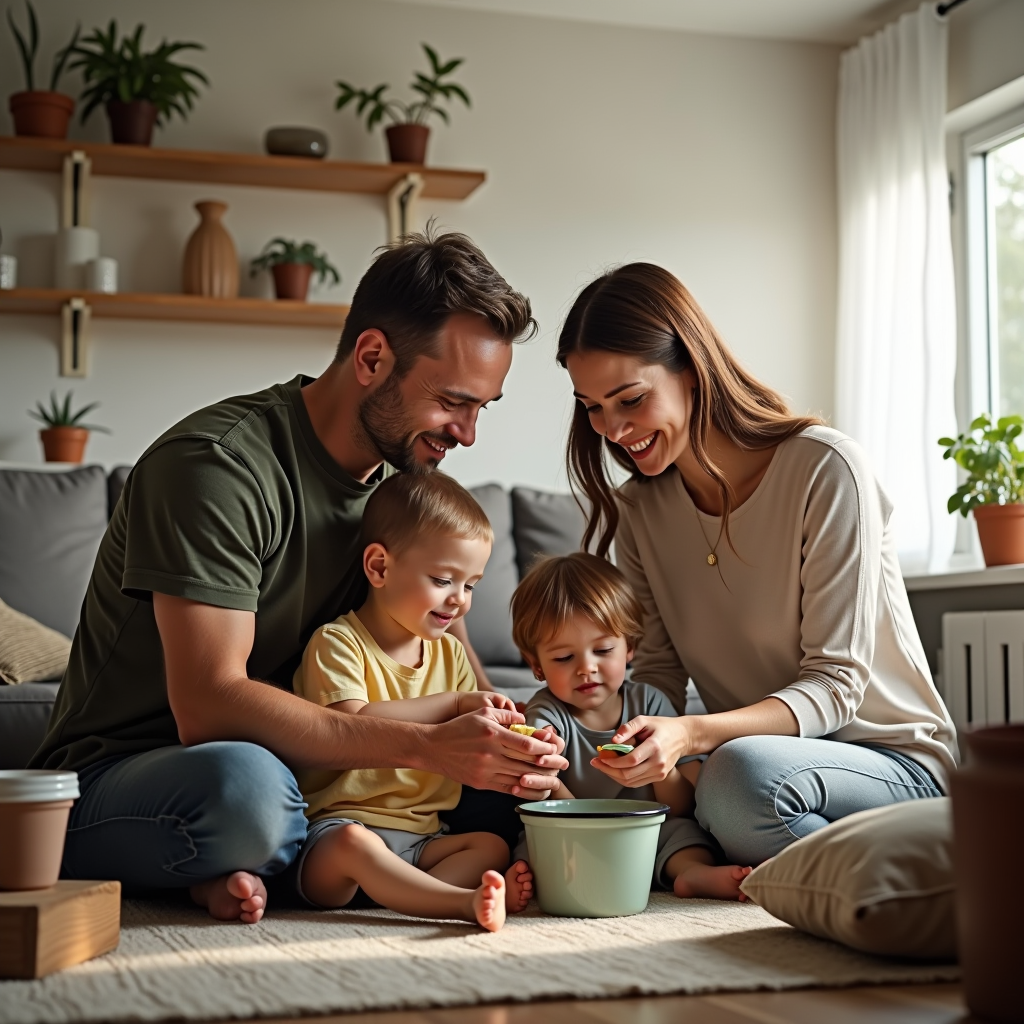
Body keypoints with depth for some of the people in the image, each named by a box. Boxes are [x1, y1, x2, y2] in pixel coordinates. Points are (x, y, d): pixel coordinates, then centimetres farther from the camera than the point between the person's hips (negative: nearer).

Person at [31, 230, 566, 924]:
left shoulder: (406, 484, 6)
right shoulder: (217, 463, -20)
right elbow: (208, 707, -28)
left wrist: (503, 733, -17)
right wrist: (430, 746, -33)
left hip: (294, 772, 8)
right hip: (115, 783, -7)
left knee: (506, 780, -8)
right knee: (244, 780, -41)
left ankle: (238, 872, -10)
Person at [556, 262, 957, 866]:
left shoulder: (825, 470, -16)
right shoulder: (638, 509, 3)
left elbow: (835, 683, -18)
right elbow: (660, 674, 2)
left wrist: (692, 735, -34)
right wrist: (652, 748, -22)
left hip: (895, 763, -5)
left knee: (742, 772, -36)